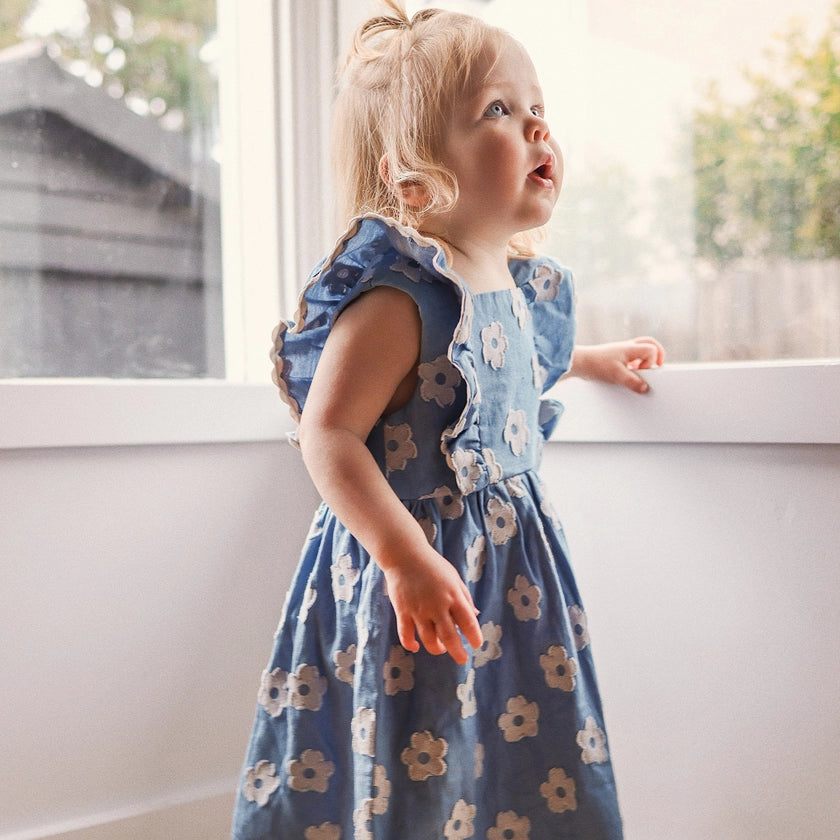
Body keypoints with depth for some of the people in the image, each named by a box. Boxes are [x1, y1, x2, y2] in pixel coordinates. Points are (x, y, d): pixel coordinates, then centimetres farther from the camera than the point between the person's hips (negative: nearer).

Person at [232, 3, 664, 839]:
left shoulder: (520, 286, 6)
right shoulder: (398, 296, -22)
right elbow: (327, 435, -24)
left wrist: (592, 360, 34)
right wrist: (409, 561, -28)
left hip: (511, 563, 8)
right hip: (415, 577, -8)